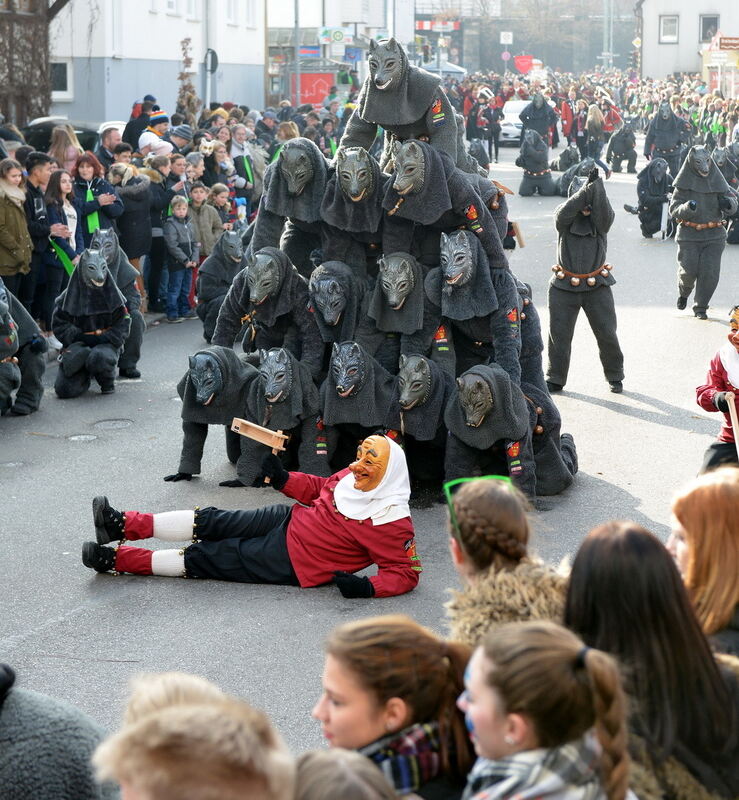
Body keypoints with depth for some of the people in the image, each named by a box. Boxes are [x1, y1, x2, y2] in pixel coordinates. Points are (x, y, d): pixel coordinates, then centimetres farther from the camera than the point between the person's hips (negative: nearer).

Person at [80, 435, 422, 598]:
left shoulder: (393, 523, -23)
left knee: (205, 559, -4)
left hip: (292, 564, -7)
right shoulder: (355, 475, 0)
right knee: (210, 522, -3)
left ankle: (118, 560, 1)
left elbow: (406, 573, -21)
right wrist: (283, 479, 2)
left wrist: (367, 588, -36)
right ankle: (124, 524, 2)